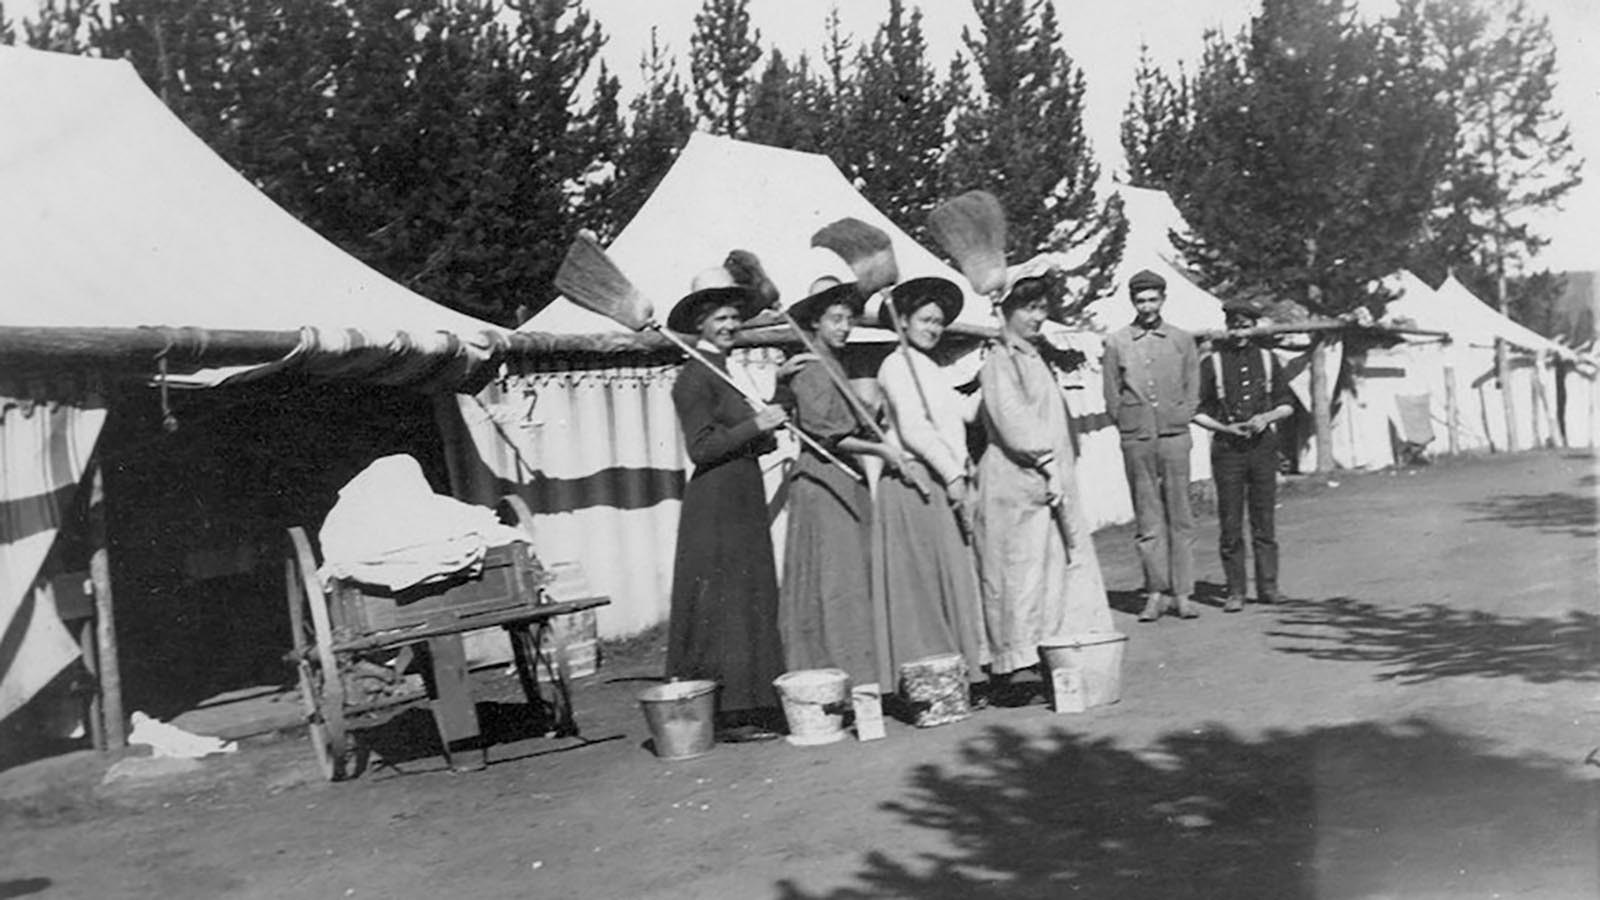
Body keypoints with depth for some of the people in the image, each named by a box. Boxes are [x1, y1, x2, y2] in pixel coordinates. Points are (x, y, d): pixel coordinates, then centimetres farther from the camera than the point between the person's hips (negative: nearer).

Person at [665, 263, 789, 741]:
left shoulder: (725, 372, 17)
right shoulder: (694, 378, -10)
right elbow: (701, 447, -19)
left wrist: (768, 430, 5)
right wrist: (755, 425, -21)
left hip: (743, 502, 10)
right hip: (716, 504, -10)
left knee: (752, 603, 10)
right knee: (722, 606, -7)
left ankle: (749, 704, 16)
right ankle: (726, 714, -2)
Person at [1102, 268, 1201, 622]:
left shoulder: (1182, 340, 9)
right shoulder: (1117, 342, 6)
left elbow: (1193, 390, 13)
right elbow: (1111, 395, 9)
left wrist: (1178, 421, 5)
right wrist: (1128, 425, 2)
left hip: (1174, 436, 1)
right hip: (1136, 439, 0)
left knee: (1179, 516, 0)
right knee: (1147, 518, 0)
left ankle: (1182, 593, 4)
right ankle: (1156, 592, 5)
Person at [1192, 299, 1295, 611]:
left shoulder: (1267, 359, 10)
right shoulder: (1213, 363, 3)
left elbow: (1287, 405, 14)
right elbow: (1195, 411, 2)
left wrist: (1266, 417, -6)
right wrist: (1225, 428, -12)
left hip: (1263, 446, 2)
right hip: (1227, 448, -2)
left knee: (1263, 521, 4)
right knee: (1230, 524, -2)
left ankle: (1267, 587, 11)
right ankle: (1236, 591, 4)